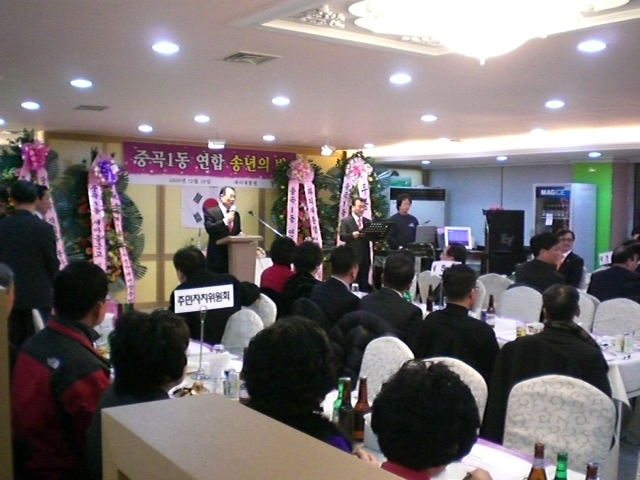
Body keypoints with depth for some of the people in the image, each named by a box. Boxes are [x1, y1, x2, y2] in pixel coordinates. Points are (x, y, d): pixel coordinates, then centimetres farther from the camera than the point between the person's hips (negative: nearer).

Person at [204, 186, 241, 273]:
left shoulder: (236, 214, 15)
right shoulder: (211, 212, -5)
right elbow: (209, 229, -18)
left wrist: (240, 234, -2)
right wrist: (225, 220, -24)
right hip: (216, 257, -5)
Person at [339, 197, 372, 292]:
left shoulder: (368, 222, 15)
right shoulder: (345, 221, -1)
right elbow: (342, 237, -12)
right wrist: (352, 235, -31)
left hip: (365, 257, 5)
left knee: (364, 283, 6)